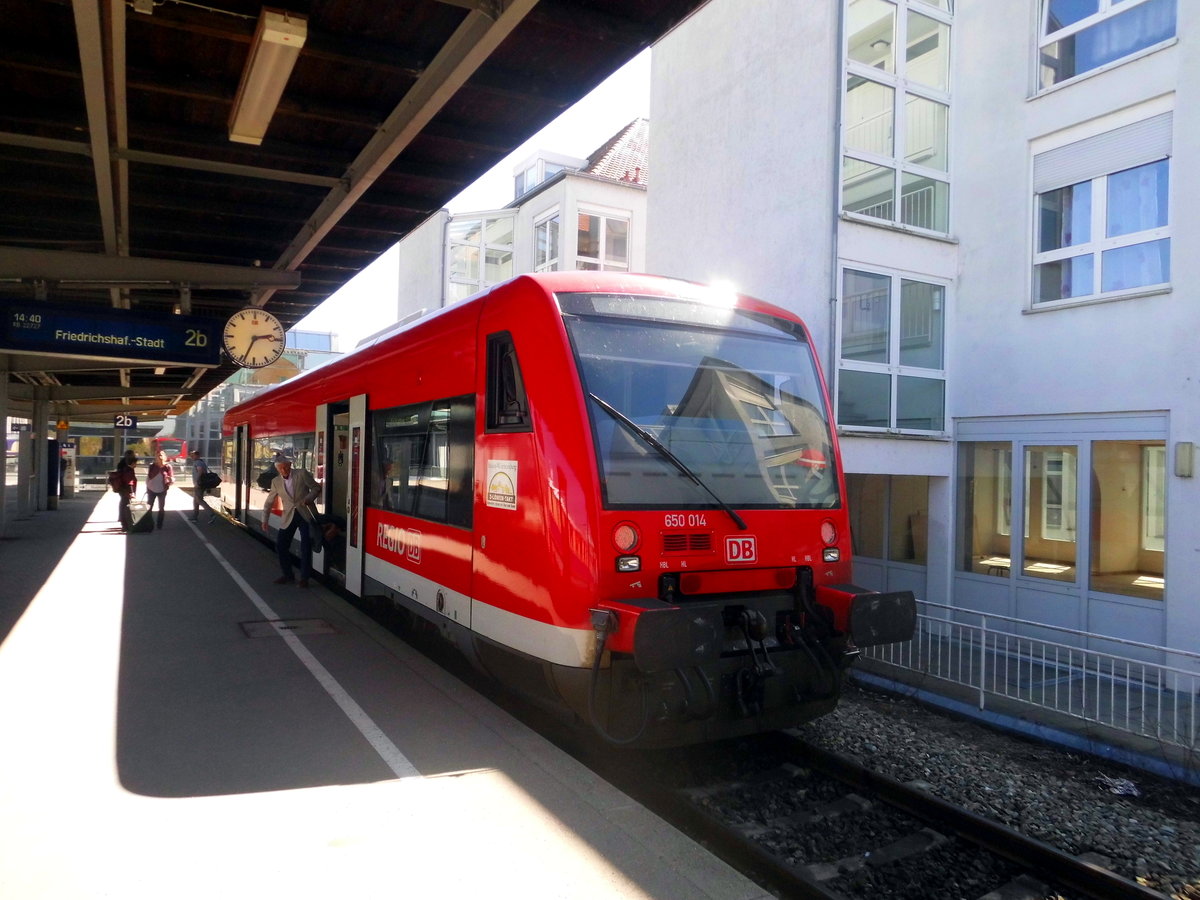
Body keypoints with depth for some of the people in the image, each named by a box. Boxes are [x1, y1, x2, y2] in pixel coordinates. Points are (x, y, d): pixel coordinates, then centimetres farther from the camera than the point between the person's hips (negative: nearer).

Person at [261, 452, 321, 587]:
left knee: (306, 547, -4)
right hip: (289, 517, 3)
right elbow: (268, 502, 9)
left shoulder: (302, 474, -6)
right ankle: (287, 575, 18)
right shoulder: (276, 482, 3)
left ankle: (304, 578, 7)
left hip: (306, 514, -3)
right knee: (280, 545, 1)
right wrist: (264, 521, 3)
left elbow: (317, 488, -2)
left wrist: (307, 499, -19)